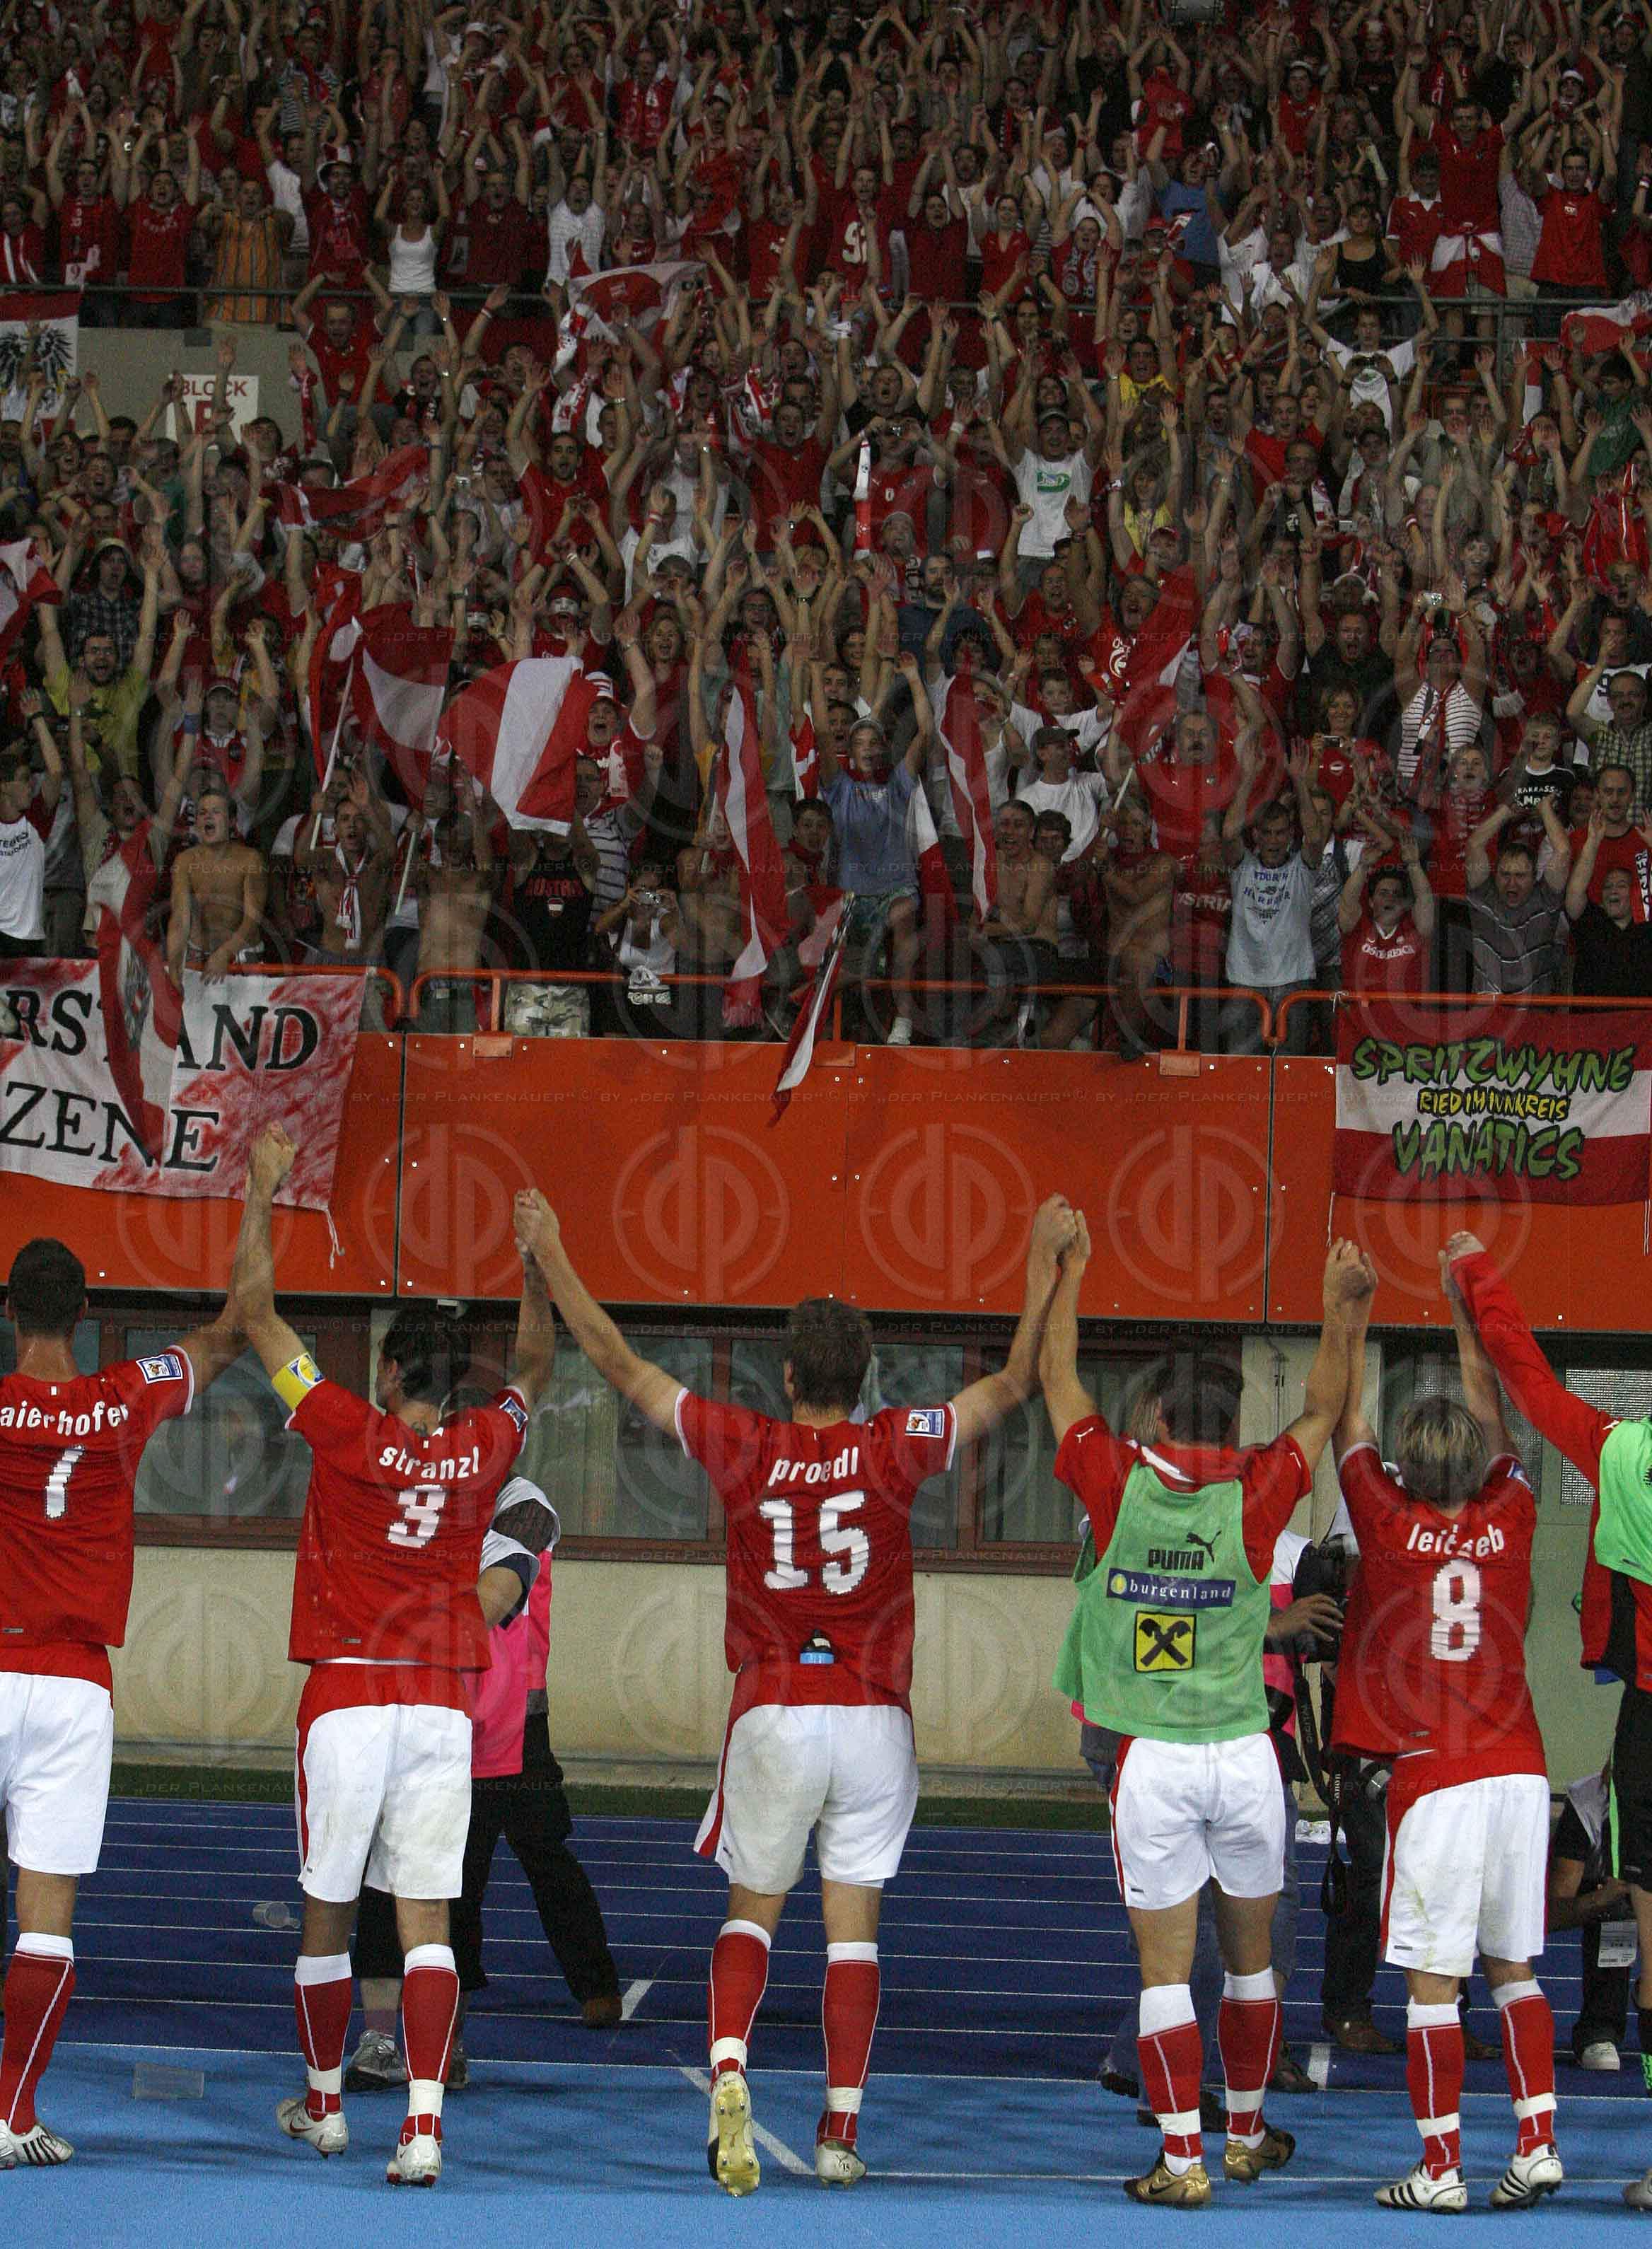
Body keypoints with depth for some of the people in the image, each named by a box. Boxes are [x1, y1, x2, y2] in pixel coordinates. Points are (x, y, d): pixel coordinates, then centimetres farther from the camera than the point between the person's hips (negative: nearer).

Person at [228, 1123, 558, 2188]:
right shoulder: (484, 1451, 1)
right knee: (427, 1916, -3)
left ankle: (324, 2103, 26)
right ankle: (424, 2123, -16)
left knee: (328, 1911, 12)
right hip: (444, 1704, 2)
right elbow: (535, 1367, 24)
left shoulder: (347, 1430, -6)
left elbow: (257, 1313, 1)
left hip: (347, 1700, -2)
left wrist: (264, 1193, 8)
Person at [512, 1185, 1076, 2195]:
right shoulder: (895, 1449, -5)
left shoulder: (742, 1448, -4)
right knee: (854, 1926, 6)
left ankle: (729, 2072, -14)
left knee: (752, 1912, 11)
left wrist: (553, 1259, 13)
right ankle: (842, 2132, 5)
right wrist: (1044, 1268, 11)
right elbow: (1014, 1384, 3)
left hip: (772, 1715, 0)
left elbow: (620, 1364, 4)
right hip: (873, 1719, 0)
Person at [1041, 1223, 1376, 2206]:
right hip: (1245, 1756, 1)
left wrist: (1071, 1272, 21)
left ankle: (1183, 2161, -4)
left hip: (1153, 1762, -1)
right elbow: (1323, 1412, 13)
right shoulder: (1257, 1495, -4)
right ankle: (1248, 2134, 29)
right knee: (1251, 1956, 16)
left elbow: (1059, 1381, 11)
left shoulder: (1118, 1481, -4)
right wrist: (1341, 1308, 15)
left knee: (1166, 1967, -1)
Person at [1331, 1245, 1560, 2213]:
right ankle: (1538, 2144, 7)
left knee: (1434, 1982, -2)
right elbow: (1492, 1414, 20)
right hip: (1519, 1768, 4)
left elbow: (1347, 1425, 8)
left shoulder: (1390, 1521, -5)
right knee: (1514, 1968, 13)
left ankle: (1441, 2171, -2)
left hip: (1434, 1778, -4)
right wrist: (1464, 1304, 28)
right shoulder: (1511, 1516, 4)